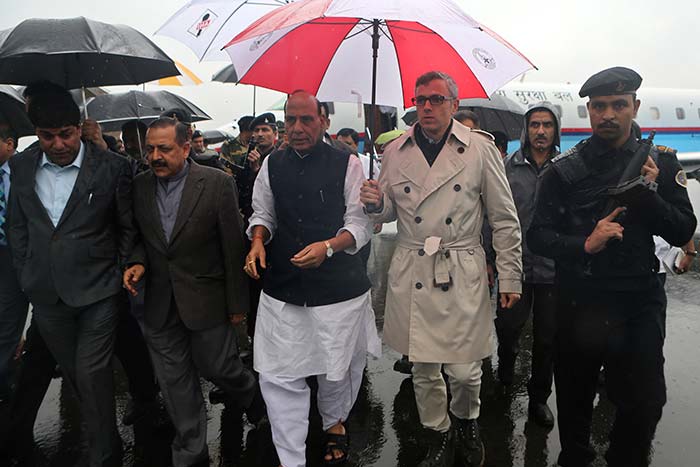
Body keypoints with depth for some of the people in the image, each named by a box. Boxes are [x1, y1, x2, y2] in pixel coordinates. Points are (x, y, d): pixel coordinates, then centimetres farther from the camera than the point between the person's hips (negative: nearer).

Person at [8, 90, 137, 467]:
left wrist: (116, 274, -2)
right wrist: (26, 276, 8)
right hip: (47, 294, 4)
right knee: (75, 374, 15)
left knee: (91, 375, -1)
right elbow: (18, 227, 13)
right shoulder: (22, 168, 4)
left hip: (97, 292, -4)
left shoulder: (112, 167, -8)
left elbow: (127, 228, 0)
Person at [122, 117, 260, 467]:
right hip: (160, 304, 4)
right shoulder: (139, 185, 2)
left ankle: (252, 395, 43)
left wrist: (237, 303, -6)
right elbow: (139, 236, 14)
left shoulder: (217, 183, -11)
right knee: (175, 383, 13)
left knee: (217, 367, 8)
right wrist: (137, 262, -9)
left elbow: (233, 247, -8)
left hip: (206, 301, -4)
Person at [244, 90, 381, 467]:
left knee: (337, 369, 13)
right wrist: (258, 241, -5)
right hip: (282, 287, 3)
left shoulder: (346, 164, -5)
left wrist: (328, 246, -23)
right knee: (278, 376, 2)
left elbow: (359, 224, -6)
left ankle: (334, 424, 46)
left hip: (339, 286, -2)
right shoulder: (271, 165, 7)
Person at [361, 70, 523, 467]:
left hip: (462, 274, -2)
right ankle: (438, 434, 36)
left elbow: (505, 219, 3)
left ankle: (466, 420, 36)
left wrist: (510, 277, 2)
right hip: (411, 274, 2)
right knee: (423, 368, 12)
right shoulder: (396, 152, 6)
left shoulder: (481, 149, -1)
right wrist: (376, 203, -9)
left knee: (465, 370, 2)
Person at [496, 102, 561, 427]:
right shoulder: (508, 167, 1)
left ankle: (539, 398, 30)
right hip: (515, 265, 0)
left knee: (547, 339, 10)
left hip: (554, 268, 0)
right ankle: (507, 360, 42)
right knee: (507, 326, 7)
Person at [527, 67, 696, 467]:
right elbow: (538, 236, -5)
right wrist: (585, 244, -21)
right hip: (579, 303, 0)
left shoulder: (661, 162, 2)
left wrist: (649, 192, -15)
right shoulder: (565, 170, -3)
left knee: (644, 405, 6)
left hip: (640, 303, 1)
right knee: (574, 401, 15)